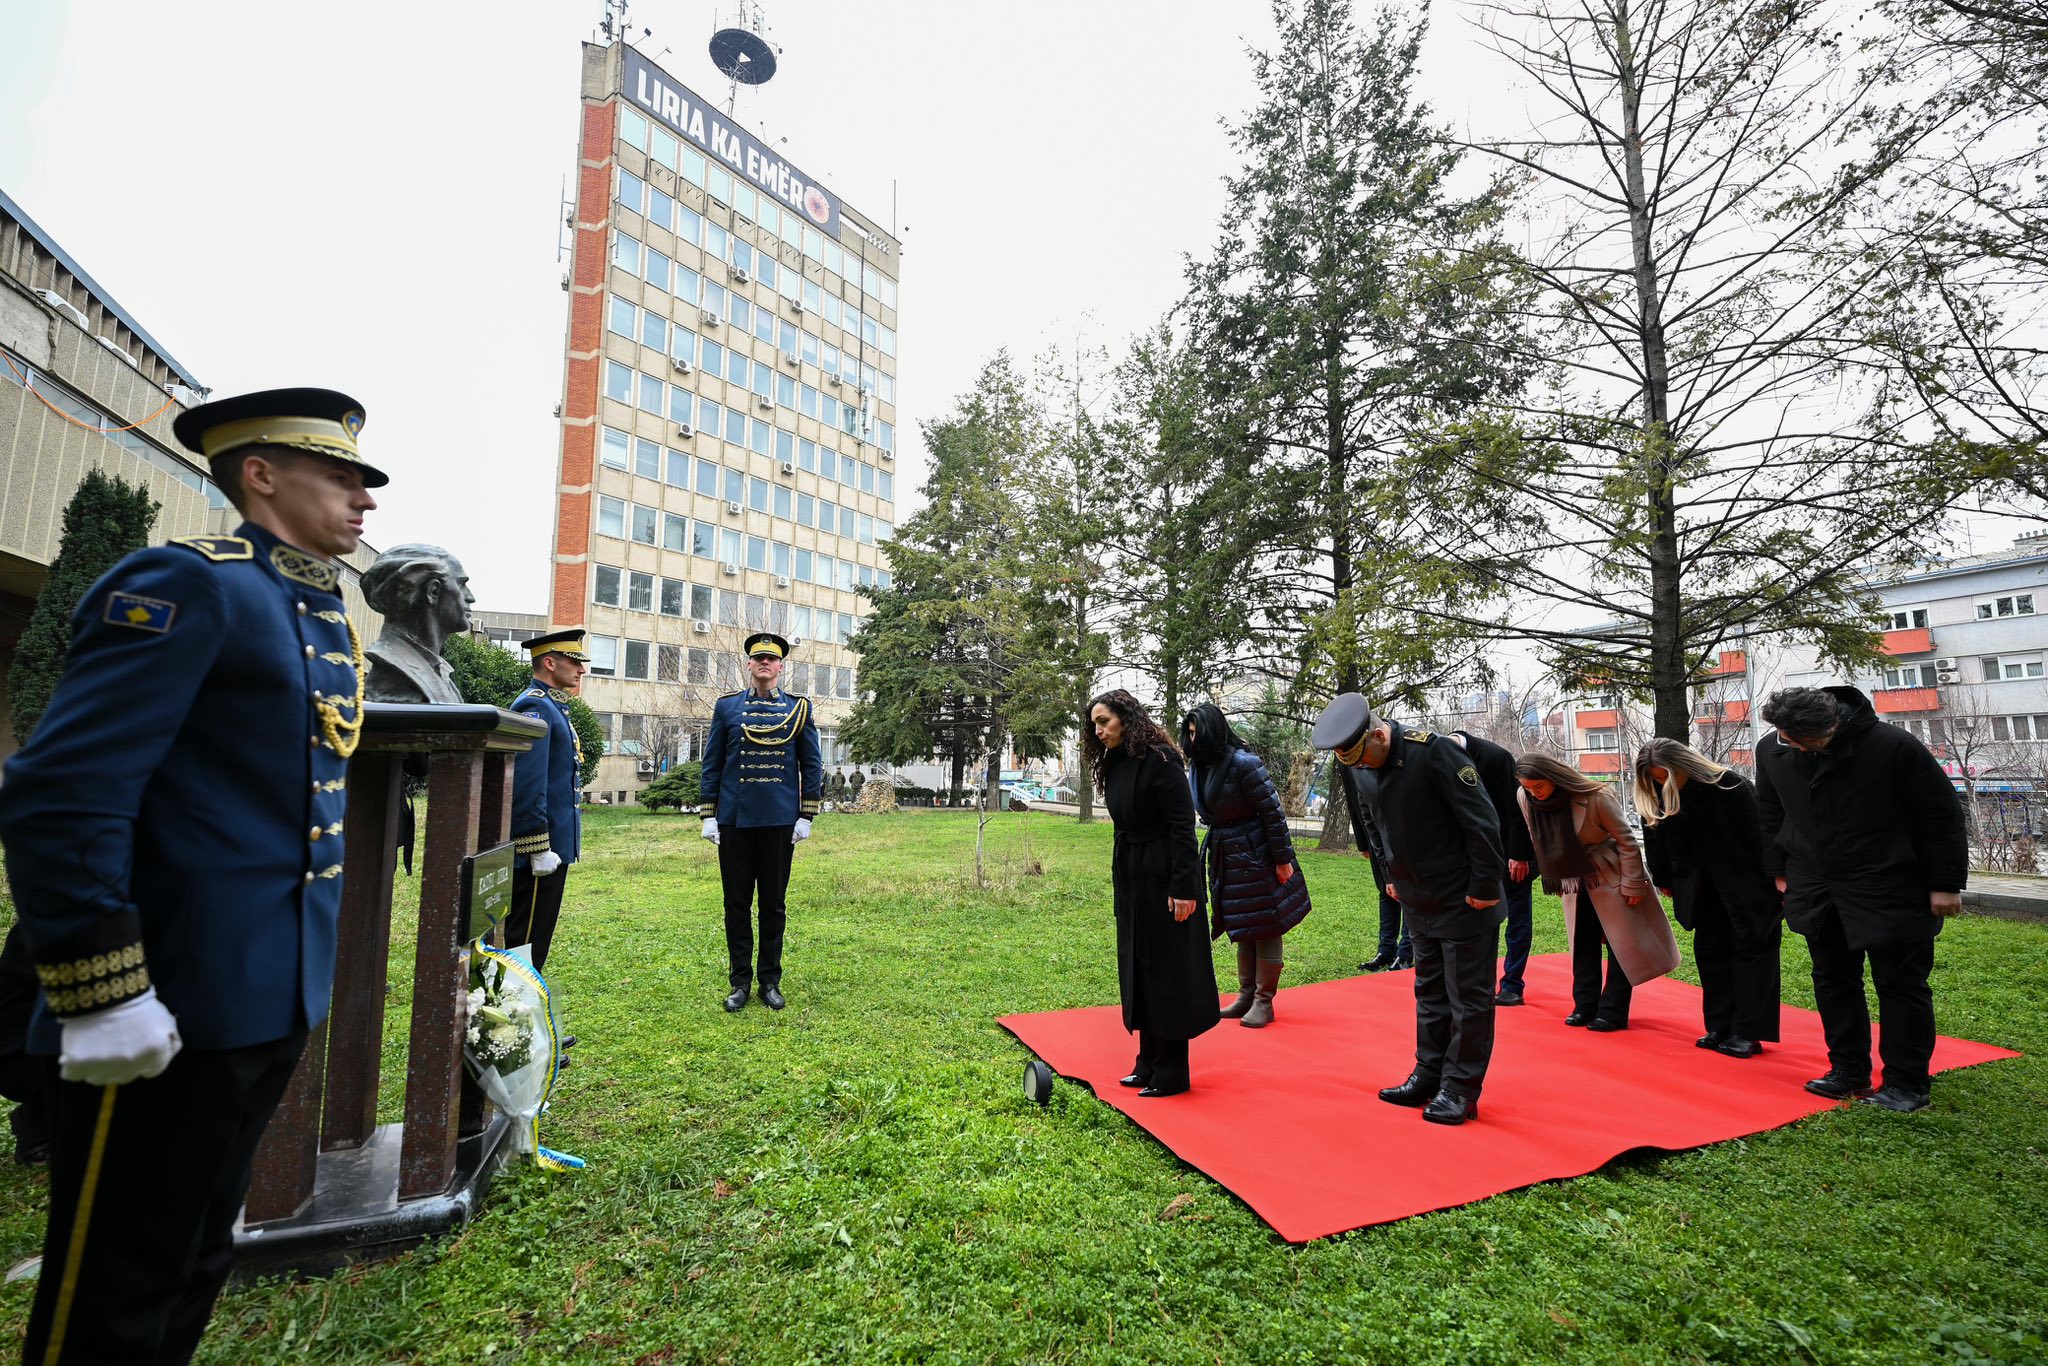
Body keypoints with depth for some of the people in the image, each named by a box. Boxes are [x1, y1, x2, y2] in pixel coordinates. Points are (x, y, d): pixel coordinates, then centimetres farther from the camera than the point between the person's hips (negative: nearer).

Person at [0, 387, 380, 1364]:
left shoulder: (324, 617, 13)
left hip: (275, 1003, 8)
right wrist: (102, 994, -21)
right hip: (173, 1011, -8)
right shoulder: (187, 584, -13)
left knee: (195, 1265, 23)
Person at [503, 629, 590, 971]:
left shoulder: (552, 707, 16)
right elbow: (526, 787, -22)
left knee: (533, 940, 17)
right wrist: (539, 848, -22)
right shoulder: (535, 706, -15)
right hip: (542, 847, -10)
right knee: (524, 943, -1)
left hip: (554, 844, 10)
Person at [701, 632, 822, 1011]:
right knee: (737, 903, 7)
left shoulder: (799, 707, 4)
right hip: (735, 821, 1)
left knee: (774, 903, 8)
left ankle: (771, 981, 20)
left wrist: (806, 817, -2)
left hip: (780, 821, 0)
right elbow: (712, 764, 6)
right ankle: (740, 982, 19)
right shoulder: (727, 706, 6)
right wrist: (709, 816, 1)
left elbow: (811, 765, 4)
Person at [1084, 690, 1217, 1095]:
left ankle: (1173, 1072, 14)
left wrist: (1183, 887, -22)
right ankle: (1149, 1063, 26)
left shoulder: (1159, 759, -15)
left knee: (1167, 970, 1)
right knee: (1138, 969, 14)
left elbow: (1183, 826, -18)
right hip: (1131, 880, 8)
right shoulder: (1114, 766, 9)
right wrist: (1121, 885, 11)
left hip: (1165, 880, -8)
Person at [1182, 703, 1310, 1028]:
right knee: (1241, 929, 16)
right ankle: (1246, 996, 27)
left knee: (1264, 927, 4)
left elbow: (1272, 812, -17)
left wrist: (1283, 859, -15)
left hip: (1257, 855, -8)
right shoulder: (1199, 767, 3)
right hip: (1227, 859, 8)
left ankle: (1264, 1001, 15)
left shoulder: (1243, 763, -20)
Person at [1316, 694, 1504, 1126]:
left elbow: (1481, 820, -21)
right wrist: (1392, 878, 14)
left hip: (1465, 900, -7)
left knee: (1468, 996, 5)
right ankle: (1429, 1076, 28)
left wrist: (1484, 887, -18)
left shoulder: (1432, 752, -24)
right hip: (1417, 902, 7)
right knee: (1429, 992, 17)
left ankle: (1461, 1089, 16)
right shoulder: (1359, 768, -2)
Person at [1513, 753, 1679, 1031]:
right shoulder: (1525, 799, -14)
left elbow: (1626, 840, -16)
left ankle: (1613, 1012, 9)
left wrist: (1633, 883, -12)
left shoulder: (1595, 798, -27)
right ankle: (1585, 1007, 18)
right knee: (1582, 943, 9)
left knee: (1622, 943, 1)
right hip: (1575, 880, 5)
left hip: (1611, 876, -4)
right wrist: (1555, 881, 9)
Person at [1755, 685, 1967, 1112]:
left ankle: (1907, 1084, 16)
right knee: (1833, 980, 11)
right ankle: (1848, 1071, 22)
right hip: (1817, 892, 4)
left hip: (1891, 892, -4)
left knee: (1901, 985, 5)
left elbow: (1942, 816, -8)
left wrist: (1946, 884, -7)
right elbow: (1770, 814, 11)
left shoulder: (1893, 747, -17)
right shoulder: (1771, 749, -4)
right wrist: (1779, 870, 12)